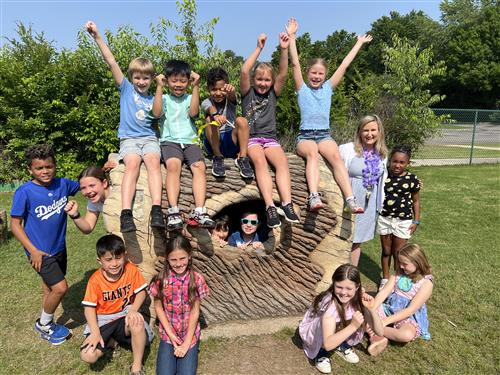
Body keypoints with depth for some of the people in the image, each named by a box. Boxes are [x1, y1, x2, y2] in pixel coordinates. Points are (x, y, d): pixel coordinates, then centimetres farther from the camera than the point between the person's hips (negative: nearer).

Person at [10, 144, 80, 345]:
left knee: (49, 288, 19)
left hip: (59, 248, 5)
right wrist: (33, 251, -17)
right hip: (40, 252, -5)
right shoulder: (24, 192, -18)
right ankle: (43, 324, 17)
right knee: (60, 288, -10)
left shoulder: (62, 184, -7)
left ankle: (47, 325, 40)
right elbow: (15, 224, -13)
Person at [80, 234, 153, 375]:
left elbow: (141, 292, -4)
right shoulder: (95, 280, -15)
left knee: (138, 324, -36)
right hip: (102, 319, 0)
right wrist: (95, 332, -24)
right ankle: (110, 341, 15)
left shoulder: (131, 270, -13)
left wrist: (133, 310, -22)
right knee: (88, 356, -21)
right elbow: (89, 307, -11)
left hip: (125, 314, 0)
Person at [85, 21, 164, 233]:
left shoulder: (153, 100, 19)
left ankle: (157, 211, -43)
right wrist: (97, 37, -2)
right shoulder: (126, 89, 14)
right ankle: (126, 214, -42)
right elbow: (111, 63, 4)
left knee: (153, 162, -29)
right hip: (129, 138, -1)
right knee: (132, 164, -30)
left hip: (149, 138, 1)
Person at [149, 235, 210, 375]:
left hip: (190, 333, 0)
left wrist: (187, 342, -11)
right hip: (168, 333, 1)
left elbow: (195, 311, -9)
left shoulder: (197, 279, -12)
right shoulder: (161, 279, -10)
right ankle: (174, 349, 15)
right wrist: (170, 334, -9)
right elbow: (158, 307, -2)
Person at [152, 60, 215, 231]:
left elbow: (193, 112, -3)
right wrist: (159, 87, -4)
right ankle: (173, 211, -39)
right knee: (173, 164, -33)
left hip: (190, 141, 2)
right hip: (170, 141, -1)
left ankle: (199, 212, -34)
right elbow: (156, 113, -5)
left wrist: (196, 87, -5)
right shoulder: (164, 99, 16)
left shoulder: (190, 98, 19)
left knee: (199, 165, -27)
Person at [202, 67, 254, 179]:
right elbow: (211, 110, -27)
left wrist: (232, 91, -49)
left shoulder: (229, 99, 1)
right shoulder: (206, 102, -3)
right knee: (211, 120, -28)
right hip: (214, 144, -1)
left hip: (231, 142, 1)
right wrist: (215, 115, -52)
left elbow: (232, 96, -24)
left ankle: (242, 158, -19)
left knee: (241, 120, -25)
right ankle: (218, 157, -18)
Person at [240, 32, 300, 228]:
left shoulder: (273, 94, 16)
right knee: (259, 160, -33)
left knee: (282, 160, -28)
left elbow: (283, 74, 1)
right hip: (251, 138, -3)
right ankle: (270, 207, -43)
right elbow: (244, 72, -8)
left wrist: (283, 50, -9)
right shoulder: (248, 93, 9)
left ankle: (287, 205, -39)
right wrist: (259, 48, -10)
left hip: (270, 138, 3)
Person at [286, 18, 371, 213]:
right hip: (305, 136, -2)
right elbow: (295, 63, 2)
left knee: (336, 156, -29)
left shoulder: (328, 88, 17)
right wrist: (291, 37, -1)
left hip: (324, 135, 2)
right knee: (312, 153, -36)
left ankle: (351, 199, -40)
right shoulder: (302, 89, 10)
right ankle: (314, 197, -52)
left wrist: (359, 43, 20)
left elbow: (344, 65, 18)